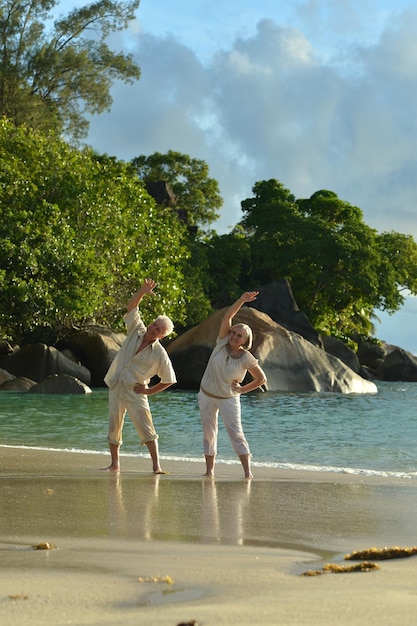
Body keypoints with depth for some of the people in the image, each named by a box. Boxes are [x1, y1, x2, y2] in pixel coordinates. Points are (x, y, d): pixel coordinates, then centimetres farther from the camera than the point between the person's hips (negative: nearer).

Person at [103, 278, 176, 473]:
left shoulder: (159, 354, -9)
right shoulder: (136, 331, 2)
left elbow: (169, 380, -2)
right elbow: (131, 307, 1)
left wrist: (150, 391, -5)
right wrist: (143, 291, -14)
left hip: (135, 393, -4)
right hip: (116, 388, 5)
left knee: (146, 428, -11)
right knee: (114, 428, 8)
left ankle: (156, 466, -11)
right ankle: (114, 463, 20)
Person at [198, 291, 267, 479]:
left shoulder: (246, 358, -16)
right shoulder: (222, 343, -10)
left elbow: (261, 378, -5)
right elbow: (226, 317, -20)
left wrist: (243, 389, -9)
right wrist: (242, 300, -28)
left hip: (228, 398, -4)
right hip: (207, 395, 4)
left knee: (236, 433, -11)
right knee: (209, 433, 9)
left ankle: (248, 472, -14)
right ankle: (209, 471, 16)